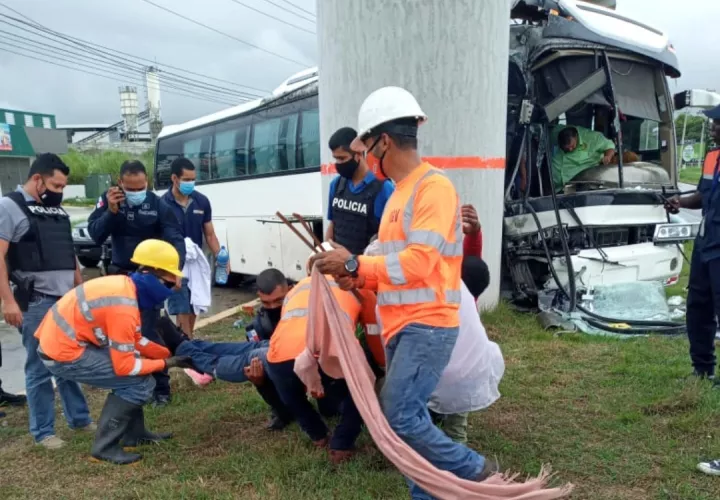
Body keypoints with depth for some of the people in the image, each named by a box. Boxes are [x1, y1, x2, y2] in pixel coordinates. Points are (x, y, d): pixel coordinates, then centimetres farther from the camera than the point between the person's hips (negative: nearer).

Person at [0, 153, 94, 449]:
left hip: (67, 299, 7)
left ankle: (79, 418, 29)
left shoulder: (57, 210, 16)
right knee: (40, 367, 3)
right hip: (37, 302, -6)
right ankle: (43, 431, 16)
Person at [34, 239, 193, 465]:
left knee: (138, 368, 17)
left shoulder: (125, 285, 3)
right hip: (64, 355, -10)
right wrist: (166, 363, -8)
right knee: (139, 383, -10)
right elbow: (124, 366, -20)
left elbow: (135, 340, 13)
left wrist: (170, 353, 8)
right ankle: (105, 446, 2)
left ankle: (133, 433, 25)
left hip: (60, 340, 10)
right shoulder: (123, 308, -26)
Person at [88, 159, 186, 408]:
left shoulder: (158, 205, -15)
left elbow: (176, 241, -19)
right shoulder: (108, 200, -5)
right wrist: (111, 211, -28)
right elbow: (95, 235, -12)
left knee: (149, 334, -5)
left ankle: (161, 388, 7)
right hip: (119, 275, 4)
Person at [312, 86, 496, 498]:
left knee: (400, 417, -10)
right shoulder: (400, 192, 16)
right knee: (410, 416, 11)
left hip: (427, 324, -9)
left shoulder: (434, 186, -12)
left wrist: (355, 264, -15)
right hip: (401, 324, 9)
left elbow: (419, 262, -21)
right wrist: (353, 273, 5)